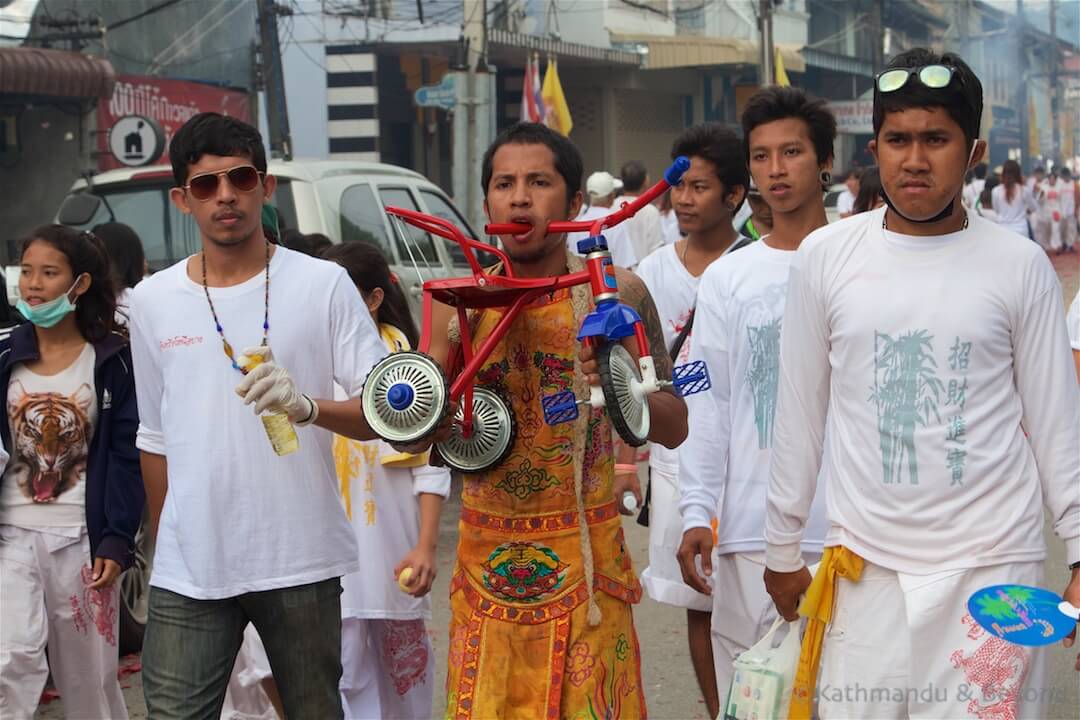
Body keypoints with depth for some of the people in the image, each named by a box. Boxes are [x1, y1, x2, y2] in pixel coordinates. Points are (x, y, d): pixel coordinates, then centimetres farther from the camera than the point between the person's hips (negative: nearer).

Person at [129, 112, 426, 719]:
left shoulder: (324, 284, -2)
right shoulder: (153, 301, 6)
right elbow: (156, 438, 15)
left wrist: (308, 406, -24)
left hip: (301, 563, -1)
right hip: (187, 573, 2)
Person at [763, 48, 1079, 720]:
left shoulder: (1021, 266, -1)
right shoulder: (825, 256, 1)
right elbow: (800, 414, 8)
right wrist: (783, 549, 11)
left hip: (993, 564, -1)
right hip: (865, 564, 1)